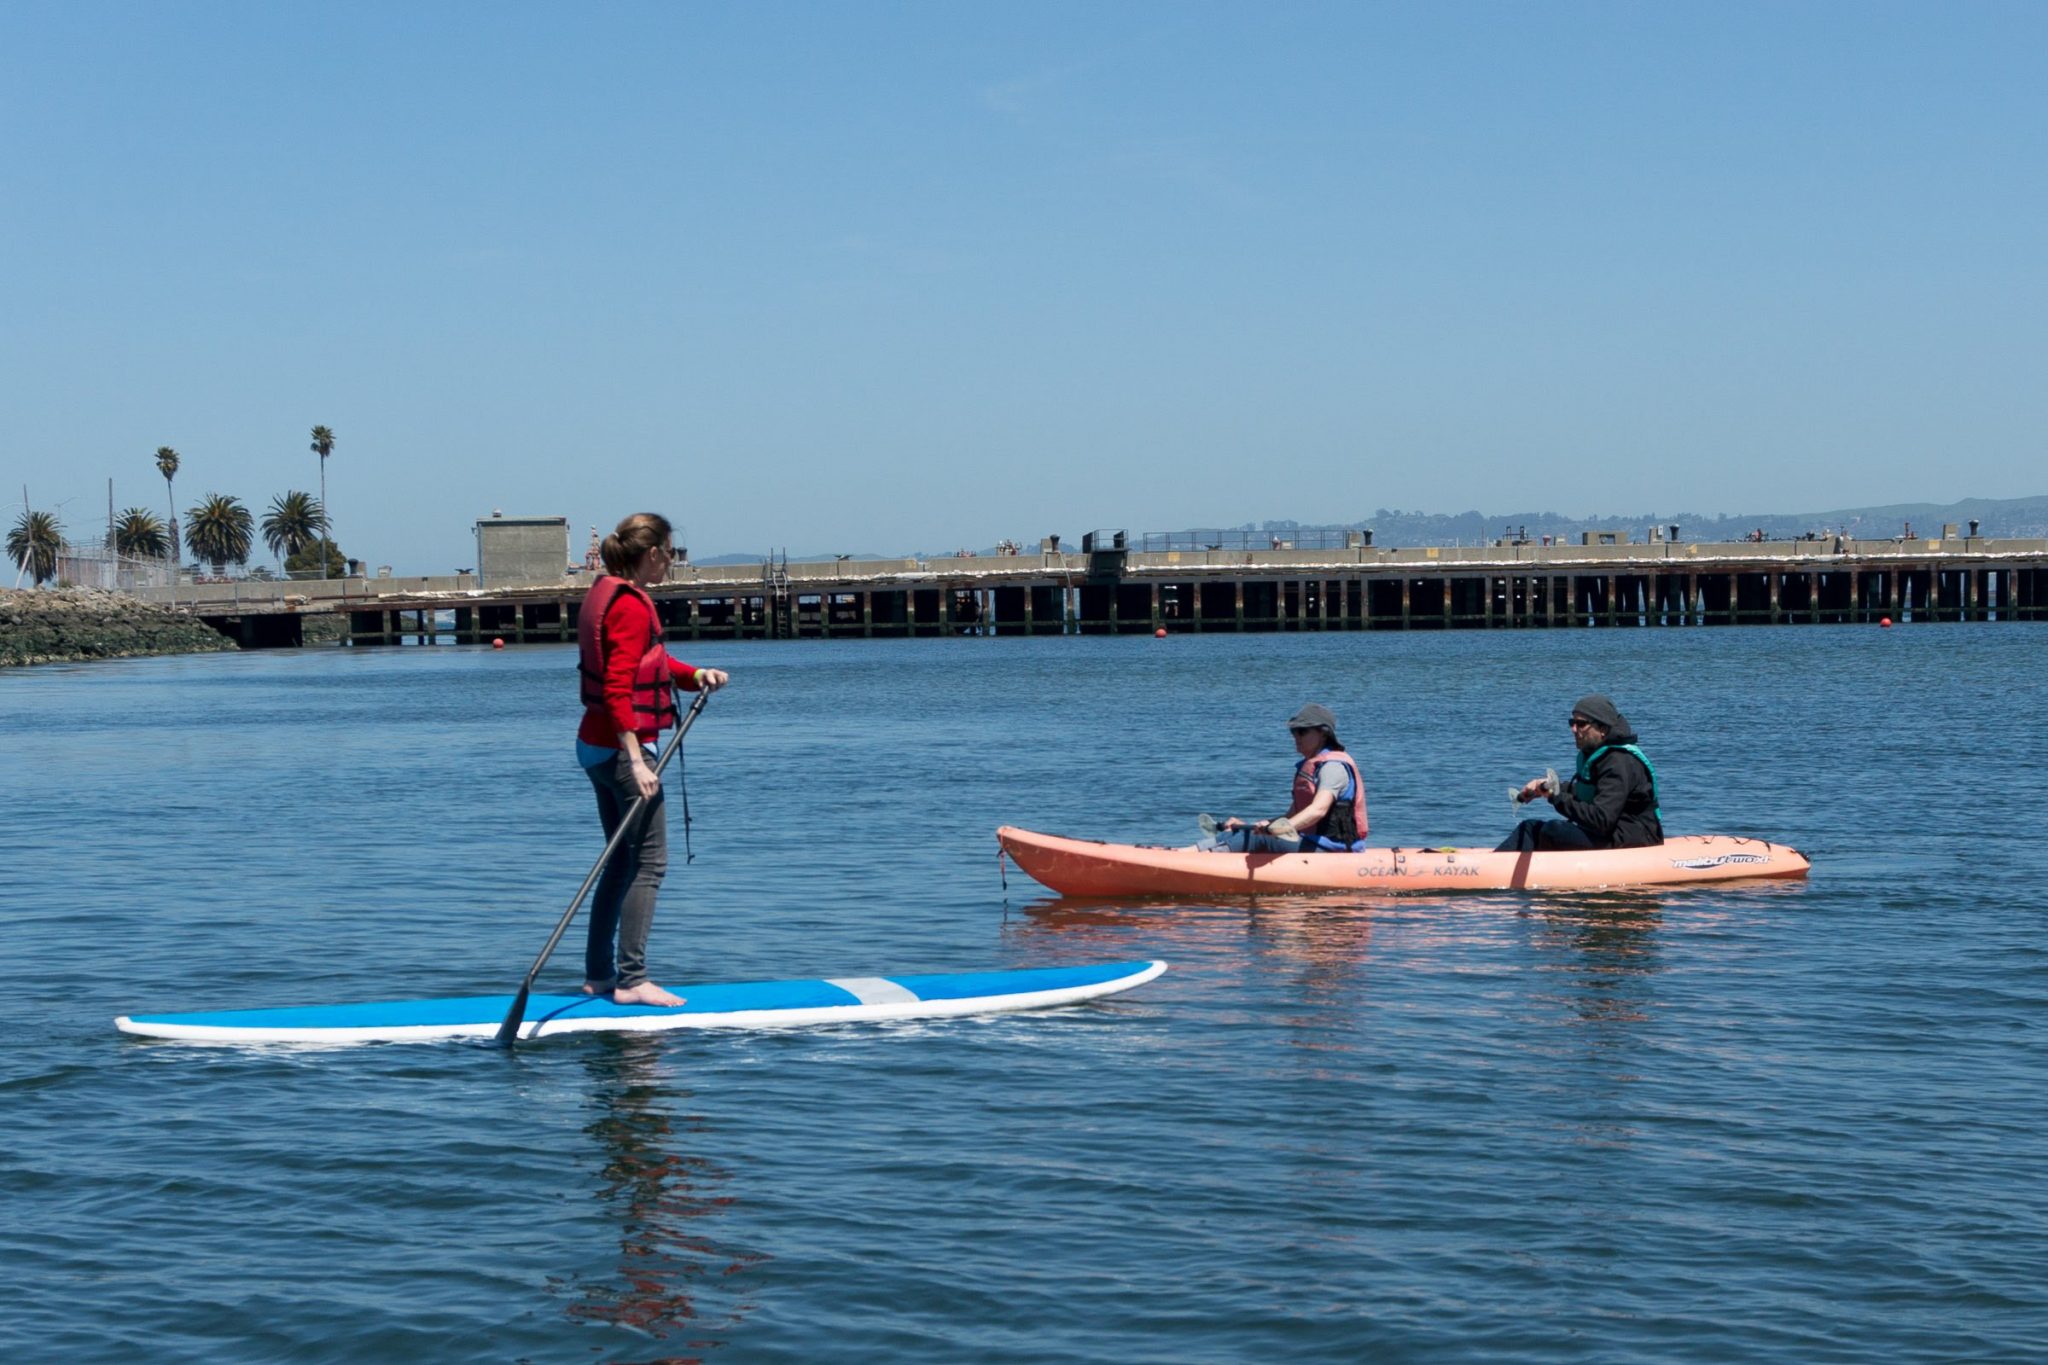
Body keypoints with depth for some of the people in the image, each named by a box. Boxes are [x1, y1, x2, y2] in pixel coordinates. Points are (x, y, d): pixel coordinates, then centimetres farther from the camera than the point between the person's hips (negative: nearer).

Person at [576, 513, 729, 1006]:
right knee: (649, 863, -6)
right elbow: (618, 688, -25)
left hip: (595, 744, 10)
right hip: (622, 748, -10)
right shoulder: (631, 604, -18)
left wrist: (695, 675, 2)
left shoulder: (605, 591, 13)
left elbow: (649, 662, 20)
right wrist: (636, 761, -28)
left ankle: (598, 974, 20)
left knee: (622, 862, 16)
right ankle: (632, 980, -6)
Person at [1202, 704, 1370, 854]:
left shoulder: (1334, 767, -12)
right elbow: (1291, 816, 20)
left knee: (1259, 836, -22)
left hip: (1330, 851, -10)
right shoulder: (1307, 767, 20)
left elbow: (1319, 810, -29)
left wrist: (1282, 828, -44)